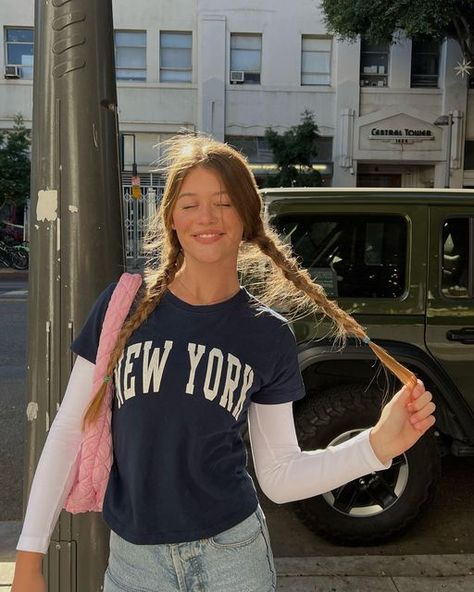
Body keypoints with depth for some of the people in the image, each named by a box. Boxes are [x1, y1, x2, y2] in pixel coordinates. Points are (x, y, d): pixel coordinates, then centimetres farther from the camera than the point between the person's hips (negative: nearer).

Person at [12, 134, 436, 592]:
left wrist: (379, 444, -16)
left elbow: (279, 478, -4)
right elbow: (69, 433, -4)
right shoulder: (124, 304, -9)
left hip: (231, 554, 0)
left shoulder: (270, 335, -6)